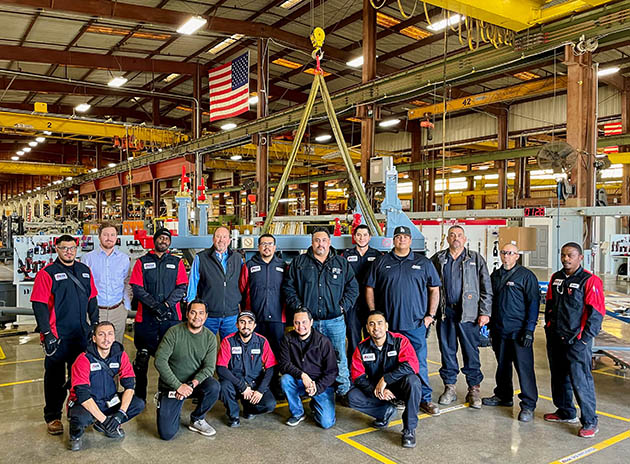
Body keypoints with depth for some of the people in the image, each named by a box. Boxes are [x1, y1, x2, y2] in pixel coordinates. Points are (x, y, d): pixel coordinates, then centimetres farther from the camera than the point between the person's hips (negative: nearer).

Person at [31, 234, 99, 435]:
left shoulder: (85, 271, 10)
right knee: (55, 378, 5)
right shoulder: (47, 273, -8)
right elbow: (39, 305, -11)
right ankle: (52, 417, 19)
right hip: (57, 336, -5)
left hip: (81, 335, 5)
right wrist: (46, 333, -16)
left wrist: (95, 324, 11)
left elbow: (92, 299, 16)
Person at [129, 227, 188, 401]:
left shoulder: (177, 262, 12)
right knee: (142, 357, 4)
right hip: (146, 317, 0)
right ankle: (140, 397, 15)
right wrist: (155, 305, -14)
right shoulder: (142, 262, 9)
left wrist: (167, 304, -13)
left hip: (171, 316, 1)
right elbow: (137, 288, -1)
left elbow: (182, 288, 3)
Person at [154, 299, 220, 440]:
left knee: (214, 387, -30)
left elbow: (209, 367, -8)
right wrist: (178, 386, -25)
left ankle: (197, 419, -2)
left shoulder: (210, 337, -4)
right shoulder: (174, 332, -13)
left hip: (195, 383, 2)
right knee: (166, 434, -13)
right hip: (171, 386, -2)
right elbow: (160, 361, -19)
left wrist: (192, 384, -26)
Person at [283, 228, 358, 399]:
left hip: (335, 320, 0)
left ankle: (343, 390, 17)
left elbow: (353, 287, 10)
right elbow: (289, 286, 8)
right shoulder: (299, 262, 6)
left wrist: (343, 306, -1)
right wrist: (297, 306, -2)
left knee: (339, 358, 3)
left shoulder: (342, 263, 7)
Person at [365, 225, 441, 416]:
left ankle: (425, 399, 13)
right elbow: (369, 288, 8)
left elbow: (434, 289, 9)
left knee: (419, 362, 2)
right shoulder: (381, 263, 6)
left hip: (416, 323, -1)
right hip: (388, 323, 1)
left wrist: (430, 315, 2)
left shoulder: (423, 263, 7)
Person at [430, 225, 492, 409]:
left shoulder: (476, 259, 5)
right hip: (445, 312, 2)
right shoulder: (438, 259, 10)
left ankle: (474, 390, 14)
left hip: (468, 313, -2)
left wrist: (485, 312, -4)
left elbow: (486, 288, 3)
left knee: (471, 351, 1)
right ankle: (449, 388, 20)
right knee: (447, 351, 8)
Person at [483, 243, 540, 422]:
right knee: (502, 365, 16)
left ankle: (528, 405, 3)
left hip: (518, 332, -6)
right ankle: (503, 396, 31)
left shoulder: (526, 276, -6)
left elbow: (533, 303, -9)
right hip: (499, 330, 6)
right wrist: (489, 326, 15)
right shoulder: (495, 275, 12)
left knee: (524, 367, -4)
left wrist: (529, 330, -14)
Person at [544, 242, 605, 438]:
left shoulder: (590, 281, -10)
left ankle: (590, 422, 8)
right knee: (559, 377, 16)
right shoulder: (555, 278, 10)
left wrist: (584, 339, -14)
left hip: (576, 341, -7)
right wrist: (549, 328, 13)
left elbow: (596, 313, -12)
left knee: (580, 380, -6)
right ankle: (566, 412, 33)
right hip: (555, 339, 7)